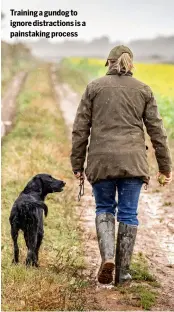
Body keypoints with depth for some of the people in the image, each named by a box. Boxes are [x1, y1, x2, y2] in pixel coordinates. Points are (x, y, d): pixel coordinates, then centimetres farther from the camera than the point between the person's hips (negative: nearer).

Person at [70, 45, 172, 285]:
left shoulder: (94, 87, 3)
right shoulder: (143, 90, 6)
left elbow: (80, 128, 1)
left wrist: (77, 165, 7)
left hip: (101, 160, 0)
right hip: (132, 161, 0)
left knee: (104, 209, 15)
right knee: (128, 214, 8)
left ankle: (107, 256, -6)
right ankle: (123, 271, 9)